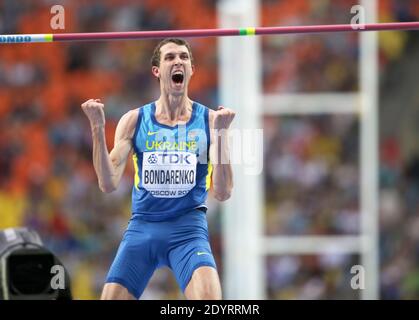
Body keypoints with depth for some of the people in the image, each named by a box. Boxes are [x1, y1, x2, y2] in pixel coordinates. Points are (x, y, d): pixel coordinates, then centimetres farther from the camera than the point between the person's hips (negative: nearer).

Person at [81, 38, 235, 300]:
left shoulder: (209, 119, 0)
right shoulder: (135, 120, 4)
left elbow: (223, 193, -8)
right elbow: (109, 184, -4)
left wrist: (221, 132, -19)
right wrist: (98, 129, -13)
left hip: (188, 228, -2)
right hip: (142, 227, 2)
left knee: (209, 296, -27)